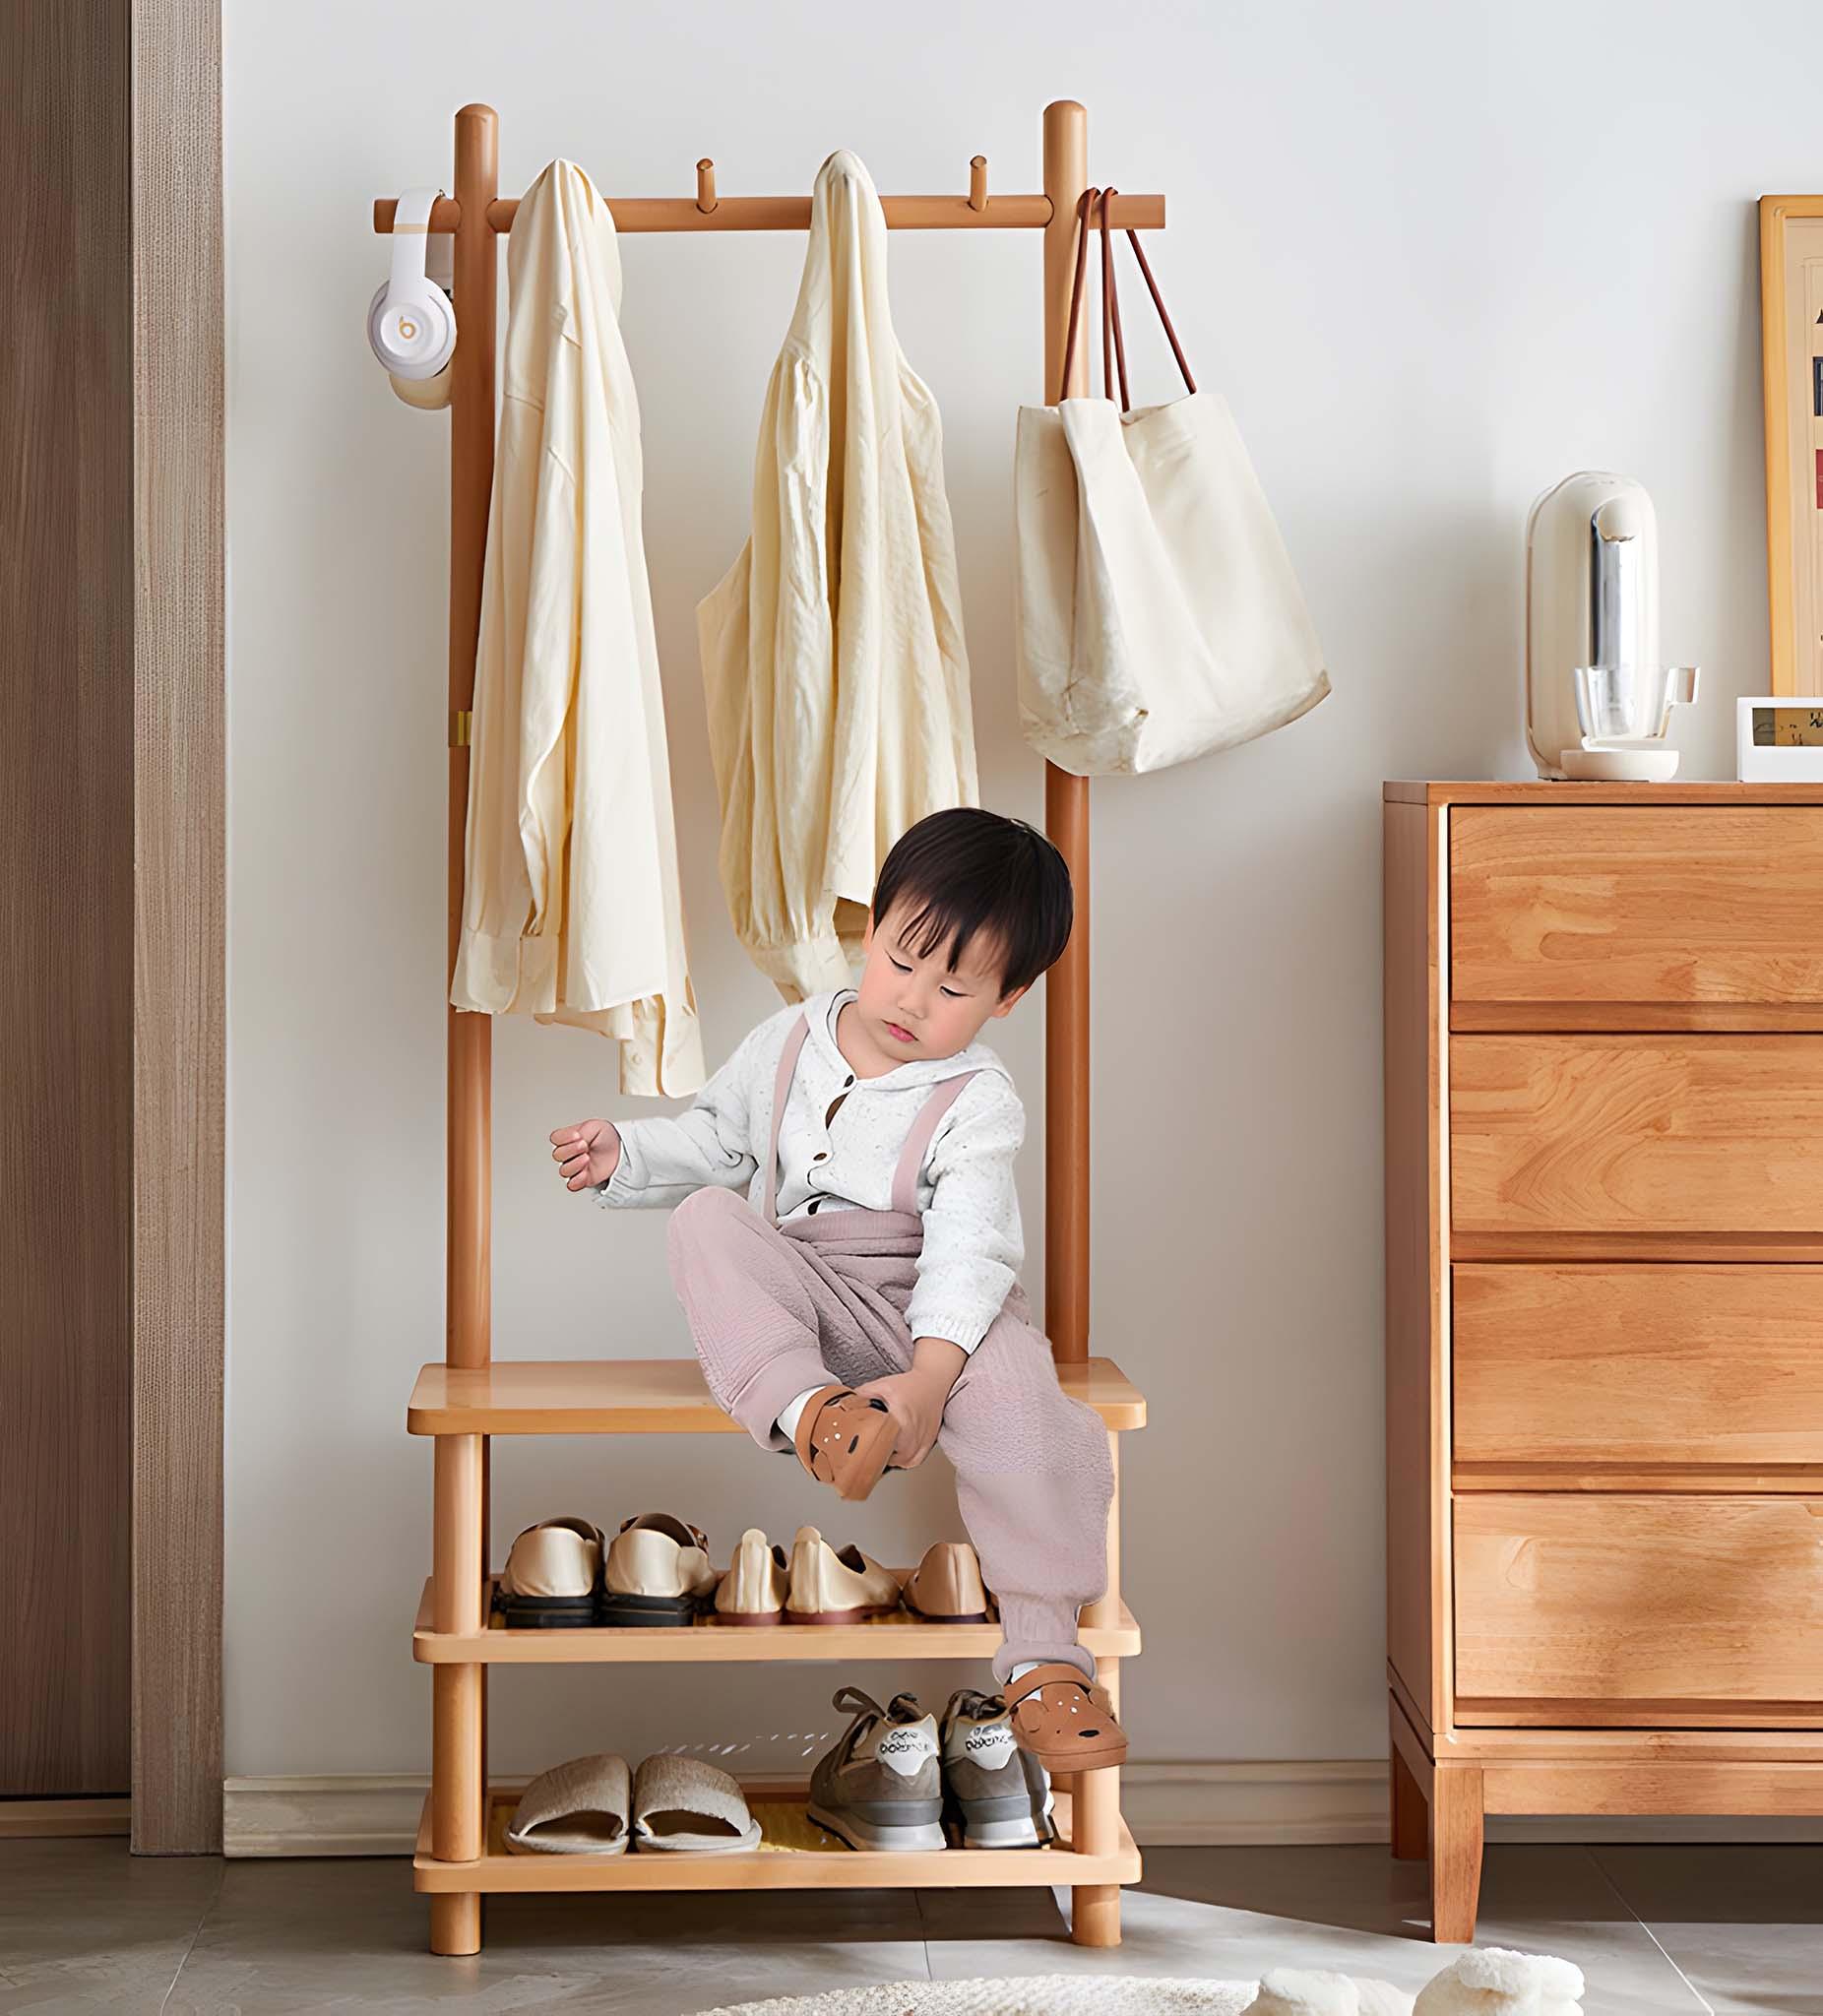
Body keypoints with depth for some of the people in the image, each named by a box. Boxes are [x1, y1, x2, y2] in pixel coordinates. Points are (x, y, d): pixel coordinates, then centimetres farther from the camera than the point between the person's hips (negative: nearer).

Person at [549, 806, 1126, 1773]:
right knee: (704, 1218, -24)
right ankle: (805, 1408, -48)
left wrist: (930, 1375, -34)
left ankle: (1042, 1647, -27)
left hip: (939, 1311, -3)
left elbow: (968, 1248, -20)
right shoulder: (788, 1045, 6)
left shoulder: (978, 1103, -8)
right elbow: (715, 1140, 20)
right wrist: (623, 1153, 0)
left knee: (1009, 1384, -35)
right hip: (794, 1298, 3)